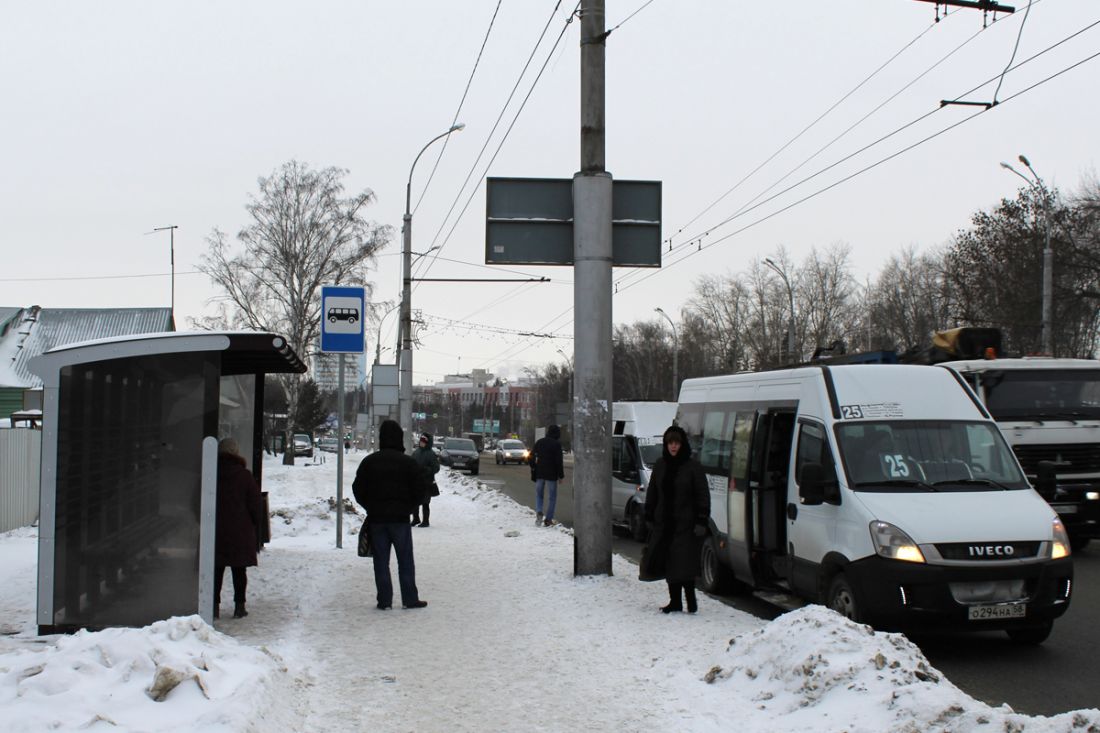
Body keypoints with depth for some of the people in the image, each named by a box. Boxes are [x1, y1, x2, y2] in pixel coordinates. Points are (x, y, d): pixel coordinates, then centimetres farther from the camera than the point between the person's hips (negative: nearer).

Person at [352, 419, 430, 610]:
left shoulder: (369, 462, 2)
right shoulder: (408, 462, -6)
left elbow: (358, 489, 3)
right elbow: (421, 487, -7)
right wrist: (408, 506, 6)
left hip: (376, 518, 2)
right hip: (400, 517, -2)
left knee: (381, 561, 6)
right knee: (405, 560, 5)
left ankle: (384, 600, 5)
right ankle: (410, 599, 7)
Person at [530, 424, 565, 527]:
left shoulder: (539, 442, 7)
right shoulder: (556, 444, -9)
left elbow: (532, 457, 10)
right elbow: (559, 461, -11)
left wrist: (533, 470, 16)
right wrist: (561, 475, -4)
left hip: (539, 473, 4)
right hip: (551, 474, -4)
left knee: (538, 494, 16)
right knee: (552, 497, 6)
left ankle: (539, 512, -9)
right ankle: (548, 519, 2)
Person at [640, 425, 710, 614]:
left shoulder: (693, 467, -4)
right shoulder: (660, 465, 10)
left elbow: (703, 496, -5)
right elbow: (652, 493, 15)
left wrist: (701, 521, -12)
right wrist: (649, 516, 11)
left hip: (685, 524, -5)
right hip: (663, 523, 5)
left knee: (683, 565, -9)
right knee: (668, 563, 7)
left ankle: (690, 600, 1)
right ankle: (675, 601, 15)